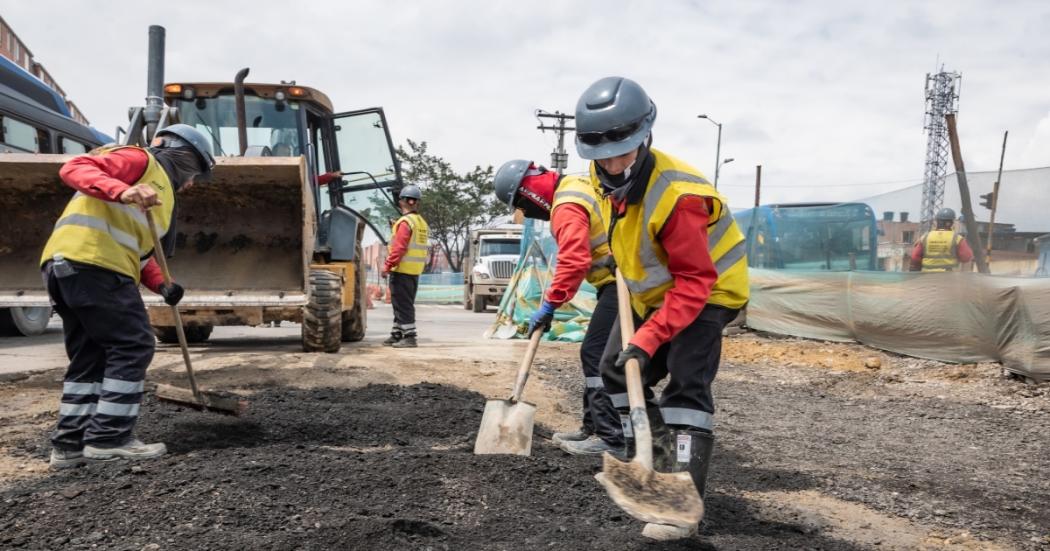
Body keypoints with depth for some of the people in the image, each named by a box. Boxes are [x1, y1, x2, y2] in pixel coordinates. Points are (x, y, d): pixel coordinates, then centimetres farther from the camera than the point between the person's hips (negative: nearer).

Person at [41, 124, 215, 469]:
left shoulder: (162, 193, 31)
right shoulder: (143, 161, 4)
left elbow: (138, 249, 27)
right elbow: (75, 169, -10)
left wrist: (161, 286, 10)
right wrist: (122, 192, -27)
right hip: (91, 261, -10)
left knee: (89, 355, 12)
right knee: (132, 346, -6)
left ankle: (70, 443, 14)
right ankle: (109, 438, -5)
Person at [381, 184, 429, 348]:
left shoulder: (405, 222, -14)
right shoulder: (423, 223, 13)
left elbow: (398, 248, -19)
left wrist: (387, 266, -15)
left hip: (402, 270, -9)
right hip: (415, 271, 9)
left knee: (402, 305, -5)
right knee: (405, 304, 15)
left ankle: (409, 336, -5)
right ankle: (397, 334, 24)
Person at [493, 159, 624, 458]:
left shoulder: (567, 207, -17)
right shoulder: (576, 186, 15)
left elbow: (574, 261, -27)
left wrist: (550, 304, -21)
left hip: (620, 283, -11)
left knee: (596, 355, -11)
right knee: (597, 355, 14)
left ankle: (611, 439, -10)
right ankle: (594, 428, 22)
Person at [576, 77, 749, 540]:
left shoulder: (676, 196, -35)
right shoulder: (606, 175, -10)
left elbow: (694, 283, -34)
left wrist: (648, 339, -38)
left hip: (704, 293, -9)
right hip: (652, 290, 9)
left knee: (686, 386, -19)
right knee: (617, 369, 11)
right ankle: (656, 460, 24)